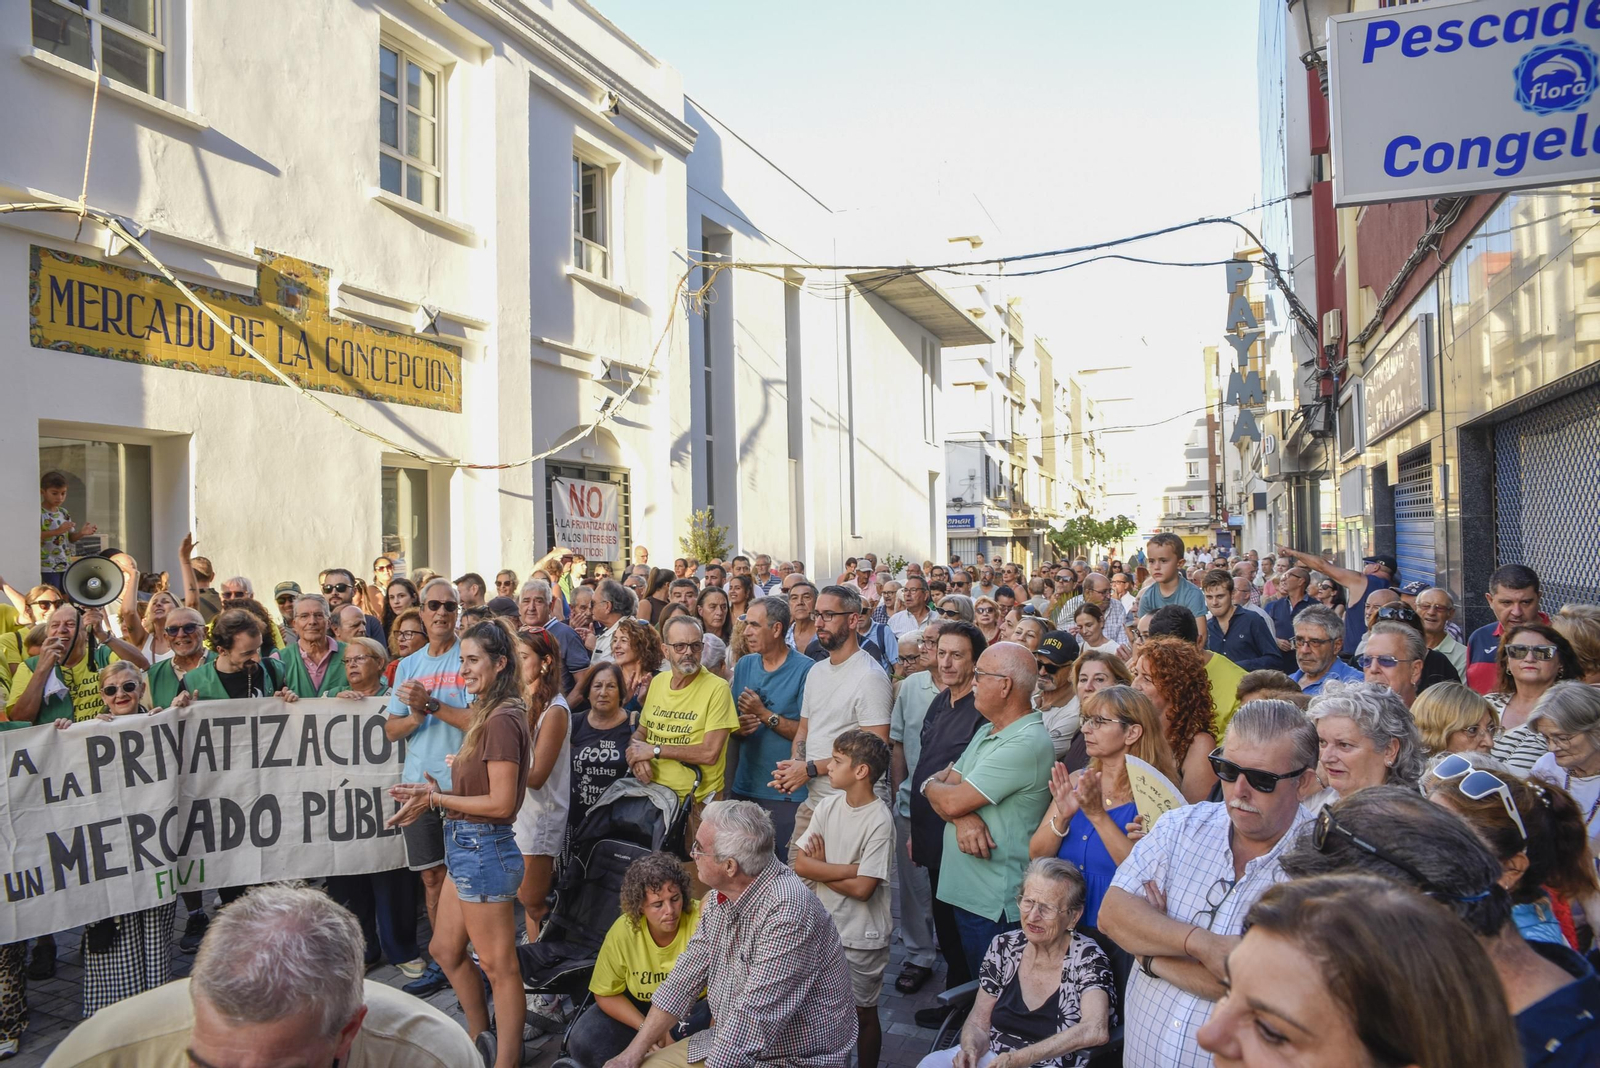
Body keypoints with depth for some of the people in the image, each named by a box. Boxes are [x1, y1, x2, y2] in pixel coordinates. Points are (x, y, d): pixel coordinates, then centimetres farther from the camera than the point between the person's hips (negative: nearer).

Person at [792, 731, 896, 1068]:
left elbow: (862, 888, -23)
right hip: (825, 925, 6)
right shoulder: (829, 805, -3)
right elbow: (800, 864, -8)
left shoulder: (879, 822, -20)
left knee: (863, 1012, 12)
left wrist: (821, 868, -10)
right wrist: (850, 868, -17)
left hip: (862, 935, -6)